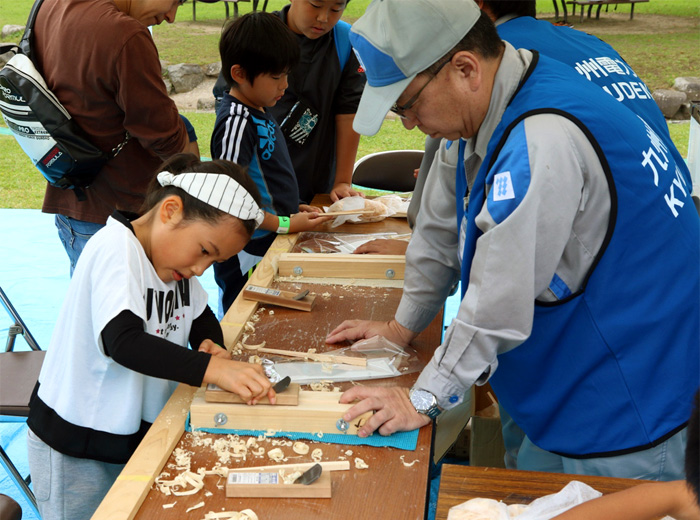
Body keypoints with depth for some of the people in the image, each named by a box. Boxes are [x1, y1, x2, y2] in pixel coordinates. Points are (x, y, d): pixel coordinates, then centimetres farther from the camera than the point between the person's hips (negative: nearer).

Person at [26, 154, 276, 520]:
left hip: (139, 432, 8)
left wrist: (212, 346, -10)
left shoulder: (171, 247, 1)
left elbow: (201, 318, 13)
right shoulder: (115, 247, -24)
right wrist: (211, 368, -43)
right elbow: (124, 342, -36)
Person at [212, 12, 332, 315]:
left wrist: (292, 208, 12)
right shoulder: (236, 122, -19)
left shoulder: (258, 113, 11)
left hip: (273, 249, 9)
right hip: (249, 261, -9)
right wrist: (285, 224, -19)